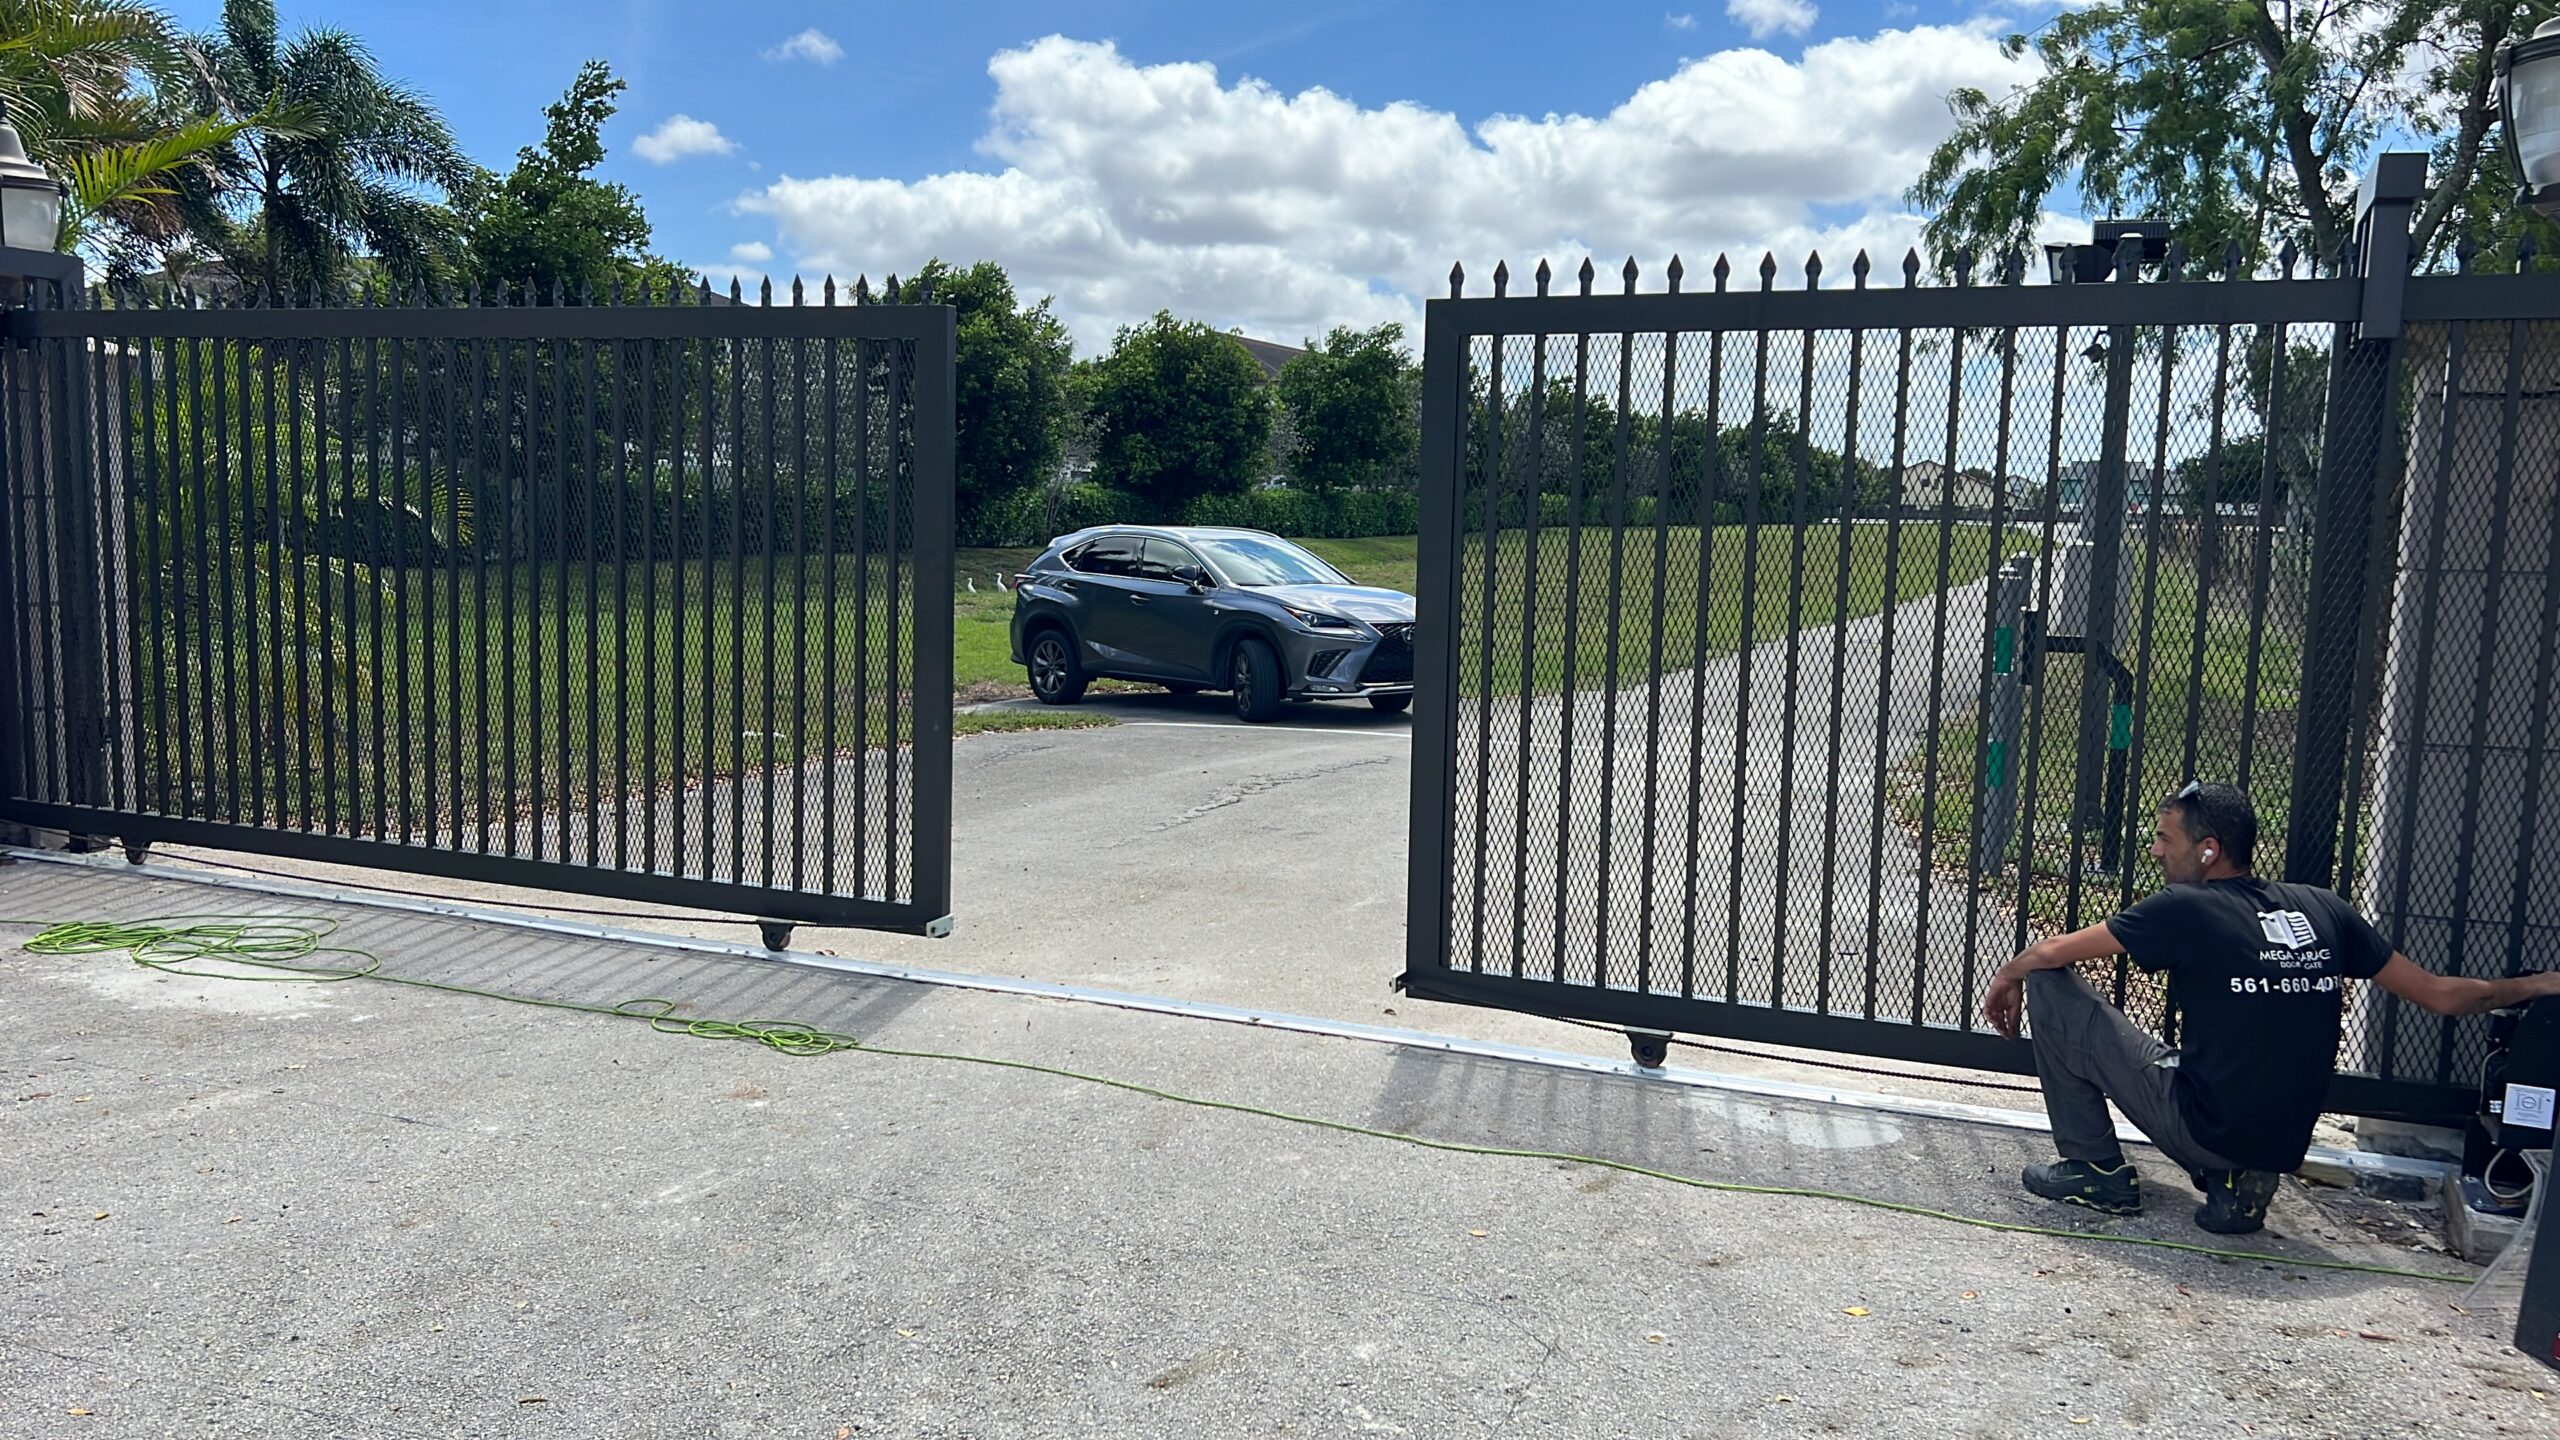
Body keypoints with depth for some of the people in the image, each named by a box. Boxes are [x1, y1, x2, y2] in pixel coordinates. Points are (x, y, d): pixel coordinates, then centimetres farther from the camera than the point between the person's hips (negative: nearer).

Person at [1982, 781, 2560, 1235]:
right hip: (2284, 1144, 7)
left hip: (2202, 1128, -6)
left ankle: (2096, 1171, 9)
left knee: (2050, 988, 1)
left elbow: (2052, 952, -5)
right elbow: (2441, 994, 10)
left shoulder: (2185, 909, -11)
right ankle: (2237, 1186, 13)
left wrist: (2006, 977, 16)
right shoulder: (2323, 909, 5)